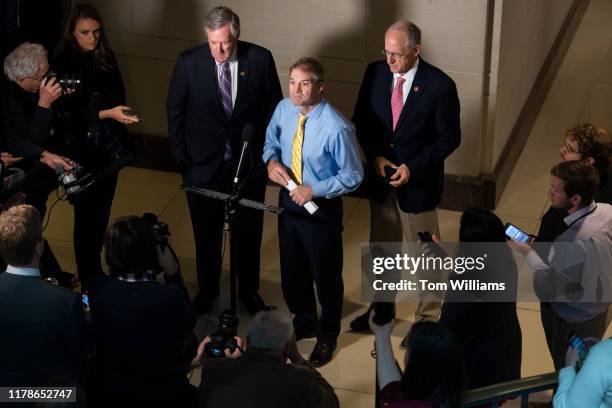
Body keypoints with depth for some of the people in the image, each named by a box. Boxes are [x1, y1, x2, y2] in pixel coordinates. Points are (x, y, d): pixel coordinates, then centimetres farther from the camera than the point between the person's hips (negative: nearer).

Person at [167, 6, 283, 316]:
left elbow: (274, 107, 0)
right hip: (203, 163, 0)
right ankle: (207, 291, 37)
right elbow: (175, 111, -2)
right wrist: (179, 155, -2)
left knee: (248, 233, 16)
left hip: (249, 163, 0)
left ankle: (249, 290, 37)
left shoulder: (260, 59, -12)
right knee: (206, 234, 16)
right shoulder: (188, 61, -12)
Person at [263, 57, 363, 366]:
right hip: (288, 201, 6)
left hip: (321, 208, -6)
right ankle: (304, 322, 50)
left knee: (326, 276, 14)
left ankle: (327, 336, 39)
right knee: (292, 270, 23)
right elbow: (271, 142, 10)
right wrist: (272, 160, -12)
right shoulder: (283, 110, -10)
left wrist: (314, 190, -24)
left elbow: (353, 176, -19)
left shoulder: (336, 128, -28)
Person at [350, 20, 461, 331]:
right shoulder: (375, 73, -7)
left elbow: (449, 139, -12)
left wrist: (413, 167, -20)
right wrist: (375, 157, -10)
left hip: (418, 182, -4)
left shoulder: (440, 85, -20)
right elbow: (361, 120, 4)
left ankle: (428, 317, 29)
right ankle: (381, 309, 41)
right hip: (381, 178, 4)